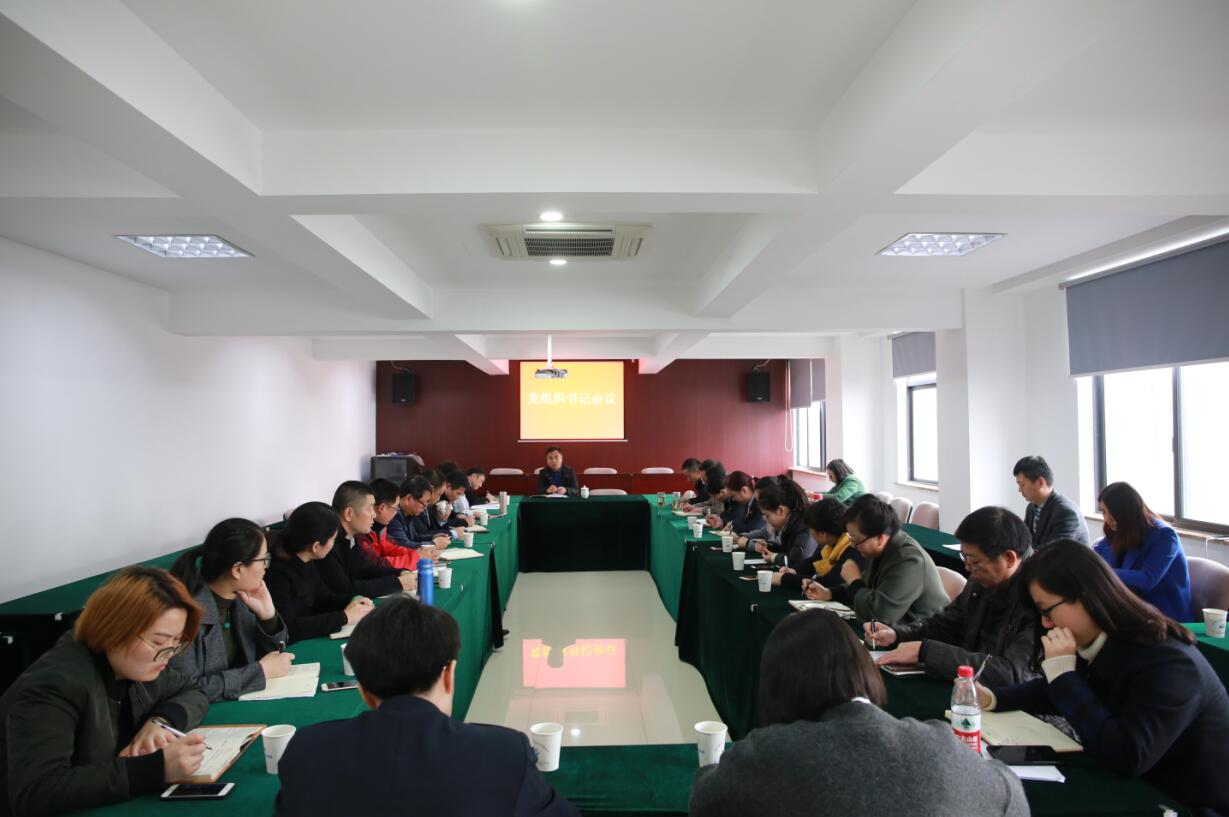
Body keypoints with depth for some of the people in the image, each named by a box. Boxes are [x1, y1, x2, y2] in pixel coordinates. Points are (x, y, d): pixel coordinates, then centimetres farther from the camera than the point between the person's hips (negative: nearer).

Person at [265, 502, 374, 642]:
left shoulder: (304, 563, 1)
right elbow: (288, 628, -29)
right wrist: (343, 617, -23)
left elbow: (321, 596, 15)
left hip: (307, 642, 7)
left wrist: (353, 601, -3)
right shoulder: (277, 573, -24)